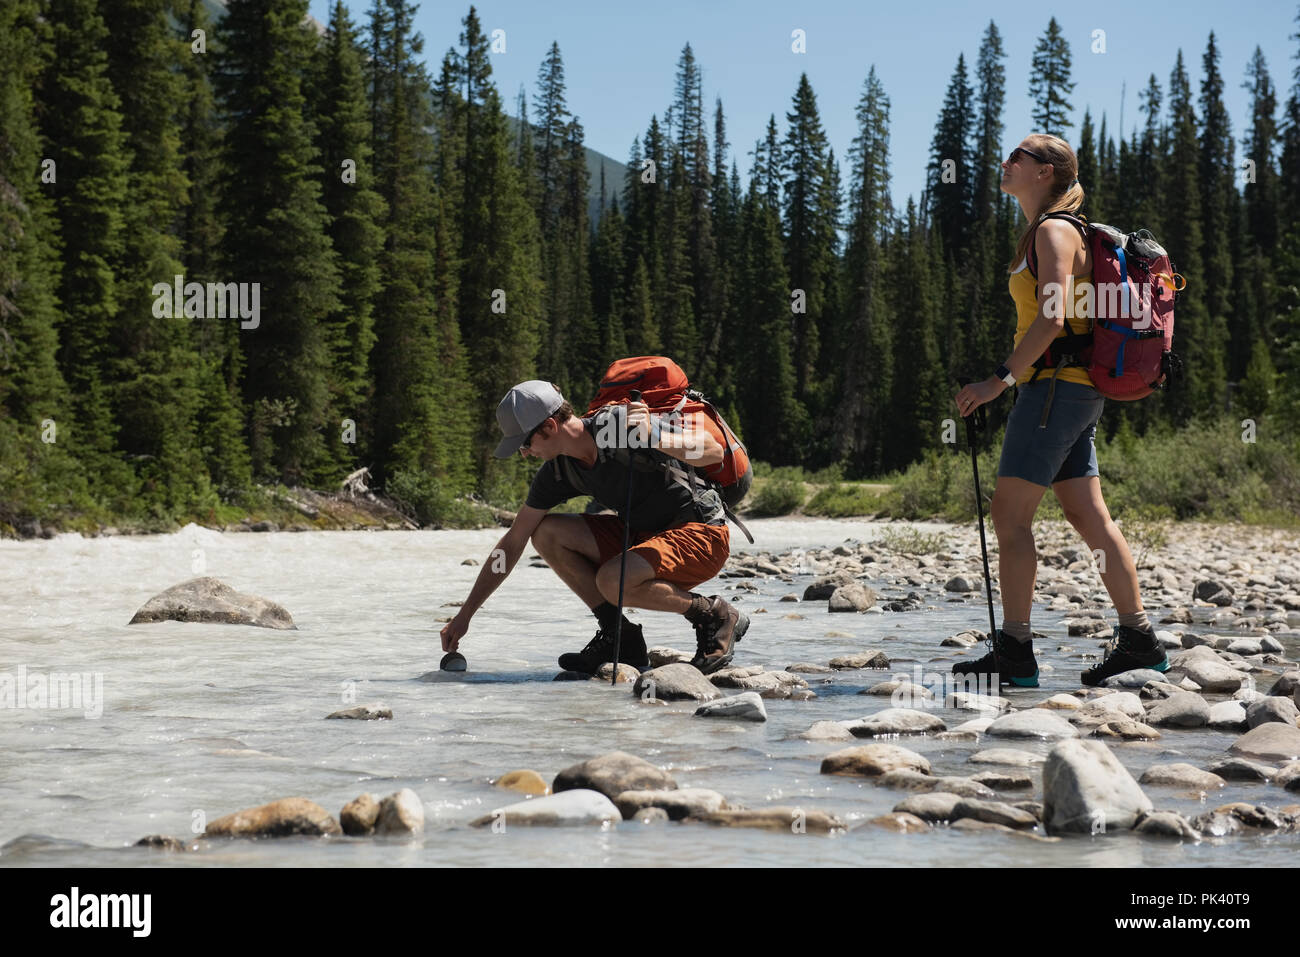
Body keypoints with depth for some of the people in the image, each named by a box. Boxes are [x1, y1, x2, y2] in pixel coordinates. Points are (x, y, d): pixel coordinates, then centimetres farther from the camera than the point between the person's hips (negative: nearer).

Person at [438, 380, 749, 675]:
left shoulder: (624, 424, -22)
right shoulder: (557, 471, -1)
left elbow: (714, 450, -22)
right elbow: (512, 543, 6)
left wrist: (657, 439, -40)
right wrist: (465, 614, 5)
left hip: (704, 535, -8)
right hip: (645, 534, 8)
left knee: (612, 581, -32)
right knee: (547, 534, -6)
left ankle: (716, 617, -10)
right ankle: (620, 639, -3)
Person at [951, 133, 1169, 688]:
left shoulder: (1055, 232, -10)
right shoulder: (1044, 233, 20)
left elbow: (1053, 319, -20)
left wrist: (999, 379, -21)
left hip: (1056, 386, -10)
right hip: (1072, 392, 10)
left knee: (1009, 515, -10)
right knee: (1089, 516, 8)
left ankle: (1015, 653, -11)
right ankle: (1138, 640, 9)